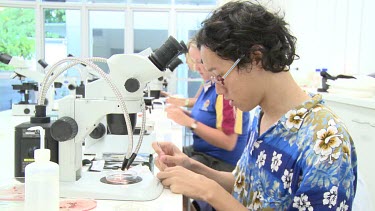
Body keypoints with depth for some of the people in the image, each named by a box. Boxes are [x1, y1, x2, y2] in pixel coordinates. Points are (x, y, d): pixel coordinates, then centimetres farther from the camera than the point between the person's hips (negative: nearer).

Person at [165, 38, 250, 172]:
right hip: (201, 151, 8)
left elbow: (228, 142, -23)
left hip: (221, 162, -8)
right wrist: (184, 114, -1)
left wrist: (189, 122, -23)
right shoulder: (209, 85, 5)